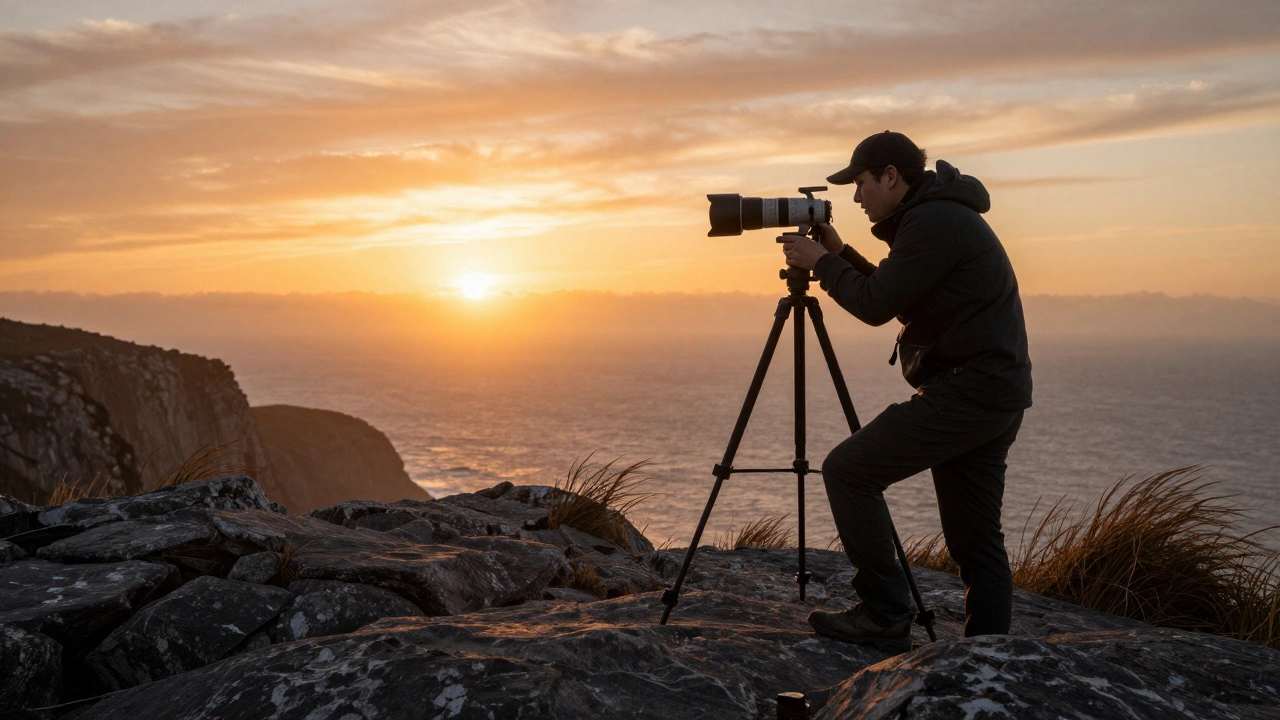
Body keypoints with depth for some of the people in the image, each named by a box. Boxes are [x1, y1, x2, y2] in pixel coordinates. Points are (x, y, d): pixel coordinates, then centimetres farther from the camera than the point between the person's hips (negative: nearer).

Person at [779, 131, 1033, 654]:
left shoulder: (934, 221, -13)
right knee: (975, 538, 12)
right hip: (996, 394, 11)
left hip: (965, 389, -11)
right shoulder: (945, 217, 19)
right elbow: (893, 298, 27)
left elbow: (876, 306, -14)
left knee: (848, 471, -9)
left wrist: (821, 263, 0)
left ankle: (885, 616, -6)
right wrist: (841, 256, 19)